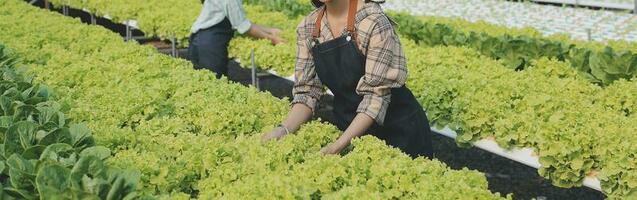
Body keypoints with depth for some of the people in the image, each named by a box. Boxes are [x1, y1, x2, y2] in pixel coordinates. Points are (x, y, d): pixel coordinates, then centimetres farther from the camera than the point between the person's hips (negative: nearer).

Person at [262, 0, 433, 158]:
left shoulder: (374, 22, -22)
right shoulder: (307, 29, -4)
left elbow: (377, 94, -23)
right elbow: (306, 91, -4)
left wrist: (339, 144, -31)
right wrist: (284, 129, -22)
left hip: (396, 127, -4)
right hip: (347, 126, 5)